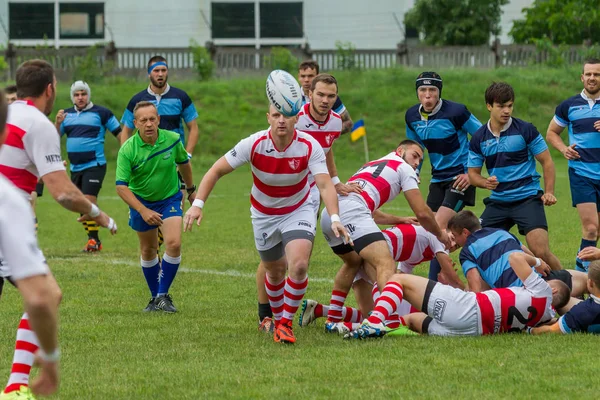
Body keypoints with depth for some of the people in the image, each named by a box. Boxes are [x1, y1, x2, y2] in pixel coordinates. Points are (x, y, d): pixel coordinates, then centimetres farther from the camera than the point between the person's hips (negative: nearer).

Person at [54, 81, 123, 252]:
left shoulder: (101, 113, -4)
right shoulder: (67, 114, 11)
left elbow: (119, 133, -2)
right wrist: (58, 123, -10)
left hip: (94, 165, -6)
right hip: (75, 167, 6)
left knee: (89, 200, -16)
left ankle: (93, 240, -11)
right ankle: (93, 240, 19)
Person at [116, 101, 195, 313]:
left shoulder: (172, 140, -16)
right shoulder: (127, 150, -24)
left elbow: (183, 163, 6)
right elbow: (121, 186, -25)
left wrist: (191, 190, 18)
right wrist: (143, 211, -34)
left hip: (170, 198, 0)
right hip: (141, 201, 0)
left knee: (173, 244, -19)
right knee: (148, 250, 11)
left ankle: (163, 296, -7)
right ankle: (154, 297, 30)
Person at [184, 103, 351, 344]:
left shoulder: (309, 147, -25)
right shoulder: (254, 144, -24)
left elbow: (325, 185, -32)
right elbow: (217, 171, -16)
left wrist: (334, 219, -48)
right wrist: (198, 204, -26)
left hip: (298, 210, -1)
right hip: (264, 214, 1)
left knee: (299, 265, -22)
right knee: (275, 271, 13)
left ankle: (286, 323, -5)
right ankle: (277, 320, 41)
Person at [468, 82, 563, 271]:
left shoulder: (525, 130, -6)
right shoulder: (479, 138, 4)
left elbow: (546, 161, 0)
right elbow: (473, 173, 10)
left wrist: (549, 192, -10)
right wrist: (486, 182, -12)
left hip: (528, 198, -4)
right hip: (498, 202, 4)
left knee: (540, 251, -18)